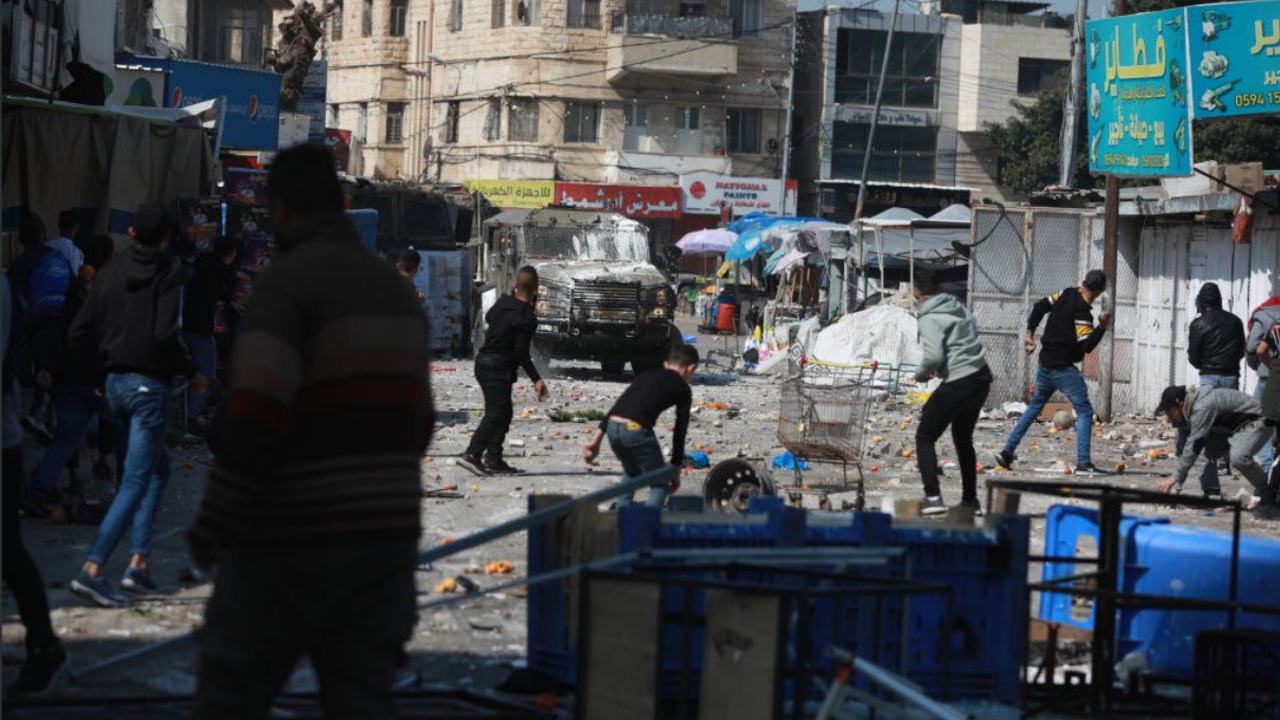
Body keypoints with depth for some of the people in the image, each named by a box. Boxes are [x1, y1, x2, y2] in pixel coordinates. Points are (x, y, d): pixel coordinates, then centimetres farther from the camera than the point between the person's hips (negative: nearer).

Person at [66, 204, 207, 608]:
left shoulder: (110, 274, 6)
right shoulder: (168, 276, -9)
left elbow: (78, 338, 5)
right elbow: (167, 336, -21)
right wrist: (191, 374, -7)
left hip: (115, 384, 7)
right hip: (150, 385, -7)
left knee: (159, 466, 22)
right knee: (136, 480, -5)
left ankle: (140, 560, 13)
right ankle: (92, 570, -14)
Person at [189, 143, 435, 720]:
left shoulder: (287, 282, -14)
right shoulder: (394, 290, 12)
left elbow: (253, 420, -23)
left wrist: (211, 526, -11)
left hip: (292, 546, -7)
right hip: (381, 539, 7)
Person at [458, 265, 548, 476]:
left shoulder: (502, 303, 6)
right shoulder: (527, 318, -16)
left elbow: (488, 318, 28)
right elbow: (521, 353, -17)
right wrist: (536, 379, -12)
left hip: (483, 362, 9)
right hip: (499, 369, -9)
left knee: (504, 412, 15)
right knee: (495, 413, -12)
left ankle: (493, 459, 12)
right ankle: (472, 454, -24)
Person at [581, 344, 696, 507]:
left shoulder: (646, 375, 28)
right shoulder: (682, 389, 13)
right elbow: (680, 432, 13)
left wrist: (596, 440, 20)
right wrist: (676, 470, 20)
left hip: (612, 427, 6)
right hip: (636, 431, -6)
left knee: (632, 474, 33)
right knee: (660, 485, 11)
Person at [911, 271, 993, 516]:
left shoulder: (930, 318, -12)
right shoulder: (959, 308, 12)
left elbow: (934, 356, -22)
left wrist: (922, 373, -1)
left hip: (957, 383, -8)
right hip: (981, 378, 8)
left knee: (925, 437, 3)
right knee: (963, 439, 23)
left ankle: (933, 497, -10)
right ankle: (970, 500, 25)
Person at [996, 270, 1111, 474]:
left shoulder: (1067, 294, 3)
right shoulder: (1082, 313, -19)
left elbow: (1040, 307, 13)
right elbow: (1086, 346, -20)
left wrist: (1030, 333, 19)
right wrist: (1102, 328, -25)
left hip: (1045, 363, 8)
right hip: (1064, 369, -8)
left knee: (1034, 407, 21)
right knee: (1084, 411, -2)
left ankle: (1007, 451, 18)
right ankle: (1083, 461, -13)